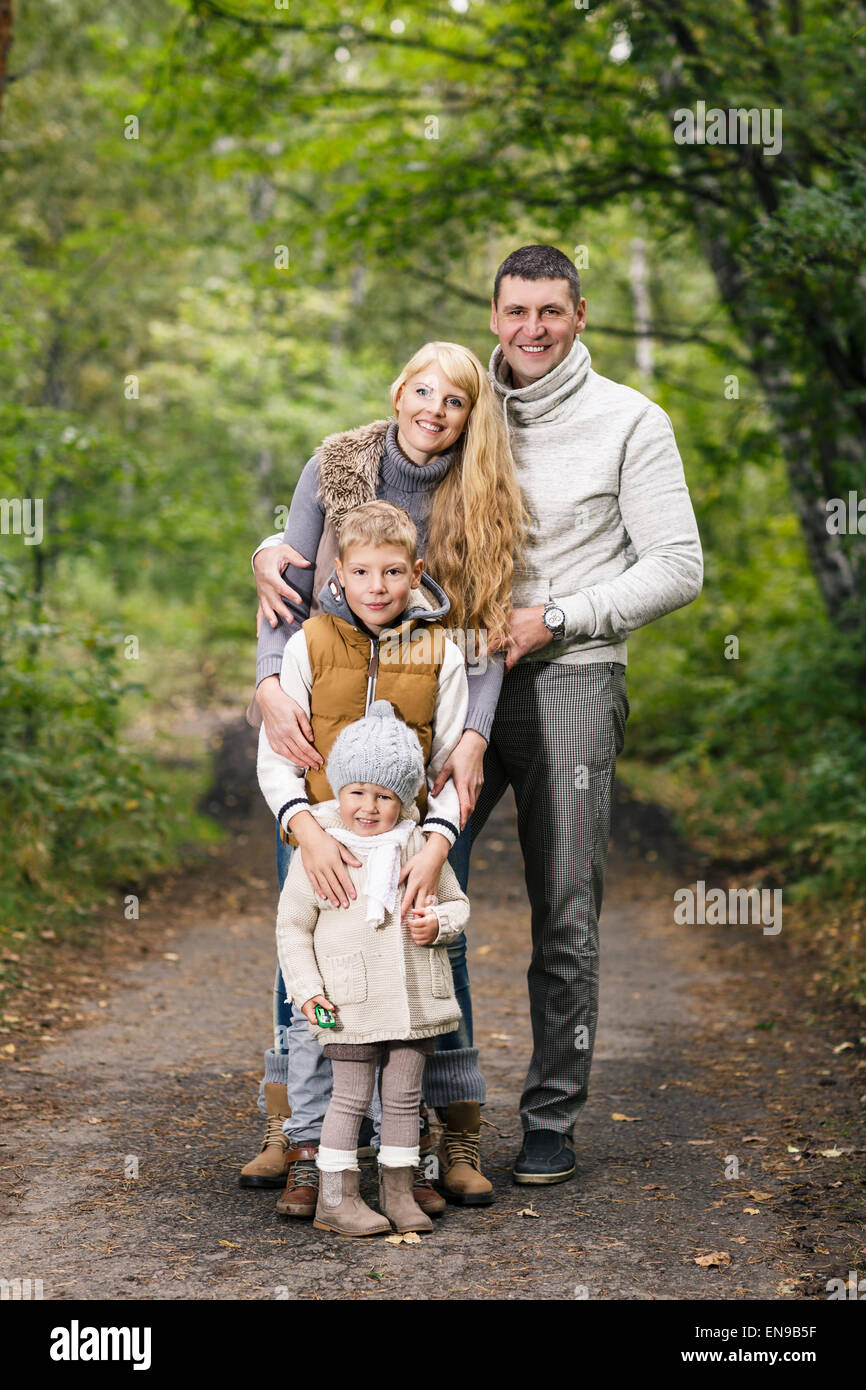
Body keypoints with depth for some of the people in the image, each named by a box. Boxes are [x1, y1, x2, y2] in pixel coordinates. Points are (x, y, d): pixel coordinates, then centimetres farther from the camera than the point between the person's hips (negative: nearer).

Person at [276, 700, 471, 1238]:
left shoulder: (421, 848, 4)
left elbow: (457, 902, 15)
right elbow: (292, 926, 0)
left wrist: (439, 922, -8)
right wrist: (306, 989, -8)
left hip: (415, 1001, 3)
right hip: (351, 1006, -3)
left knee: (404, 1098, 10)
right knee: (351, 1098, 1)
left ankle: (399, 1193, 20)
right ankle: (336, 1198, 11)